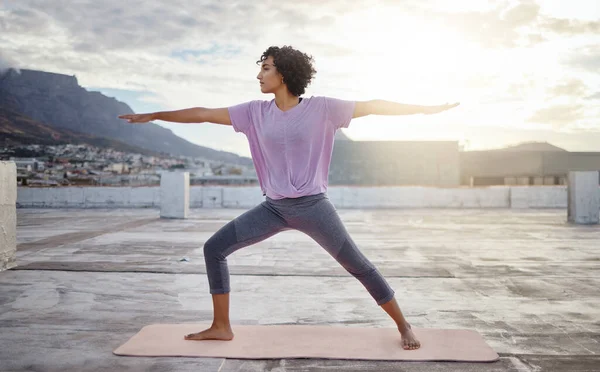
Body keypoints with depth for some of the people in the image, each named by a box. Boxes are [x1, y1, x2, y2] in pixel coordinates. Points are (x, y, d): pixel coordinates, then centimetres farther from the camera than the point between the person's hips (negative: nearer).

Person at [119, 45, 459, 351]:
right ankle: (221, 327, 12)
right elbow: (204, 114, 6)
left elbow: (372, 106, -4)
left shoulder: (321, 108, -6)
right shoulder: (256, 112, 3)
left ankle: (403, 326, 18)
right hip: (274, 208, 4)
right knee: (214, 248, 0)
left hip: (313, 206, -4)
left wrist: (424, 109, -6)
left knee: (359, 266, 0)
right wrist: (154, 115, 9)